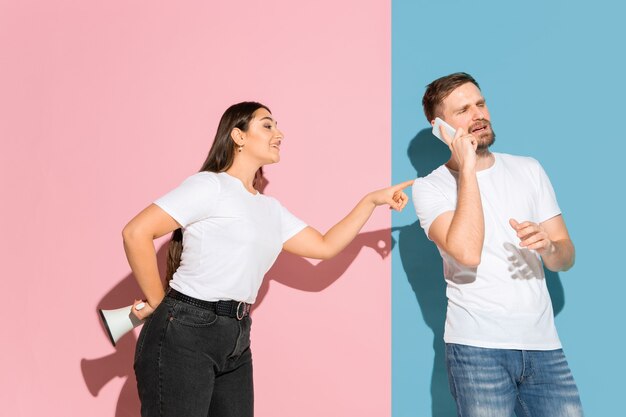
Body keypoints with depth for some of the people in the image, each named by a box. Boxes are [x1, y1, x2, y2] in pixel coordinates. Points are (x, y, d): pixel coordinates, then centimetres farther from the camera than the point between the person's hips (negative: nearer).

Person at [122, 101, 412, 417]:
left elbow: (325, 246, 18)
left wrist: (371, 200, 14)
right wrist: (157, 302, -9)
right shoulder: (210, 185, -8)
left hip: (236, 339, 8)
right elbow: (136, 233, -14)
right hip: (183, 332, -7)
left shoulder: (270, 209, 17)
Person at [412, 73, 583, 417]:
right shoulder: (430, 187, -3)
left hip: (543, 344, 4)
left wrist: (548, 246, -15)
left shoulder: (528, 170, 10)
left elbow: (566, 257, 9)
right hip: (477, 348, -3)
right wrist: (467, 168, -15)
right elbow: (467, 253, -21)